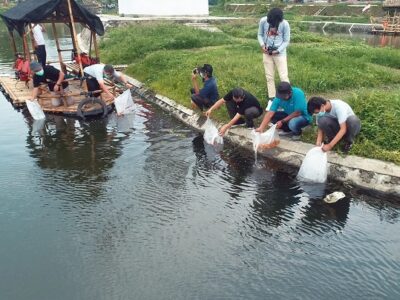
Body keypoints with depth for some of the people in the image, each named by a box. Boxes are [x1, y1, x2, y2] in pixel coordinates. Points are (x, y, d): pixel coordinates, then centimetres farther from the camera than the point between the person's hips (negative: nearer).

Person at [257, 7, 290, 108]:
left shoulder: (285, 24, -18)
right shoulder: (263, 21, -12)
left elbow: (286, 41, -8)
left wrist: (277, 51, -19)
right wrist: (262, 45, -15)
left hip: (280, 53, -2)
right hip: (267, 53, 3)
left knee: (284, 77, -5)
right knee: (269, 77, 7)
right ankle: (271, 99, 16)